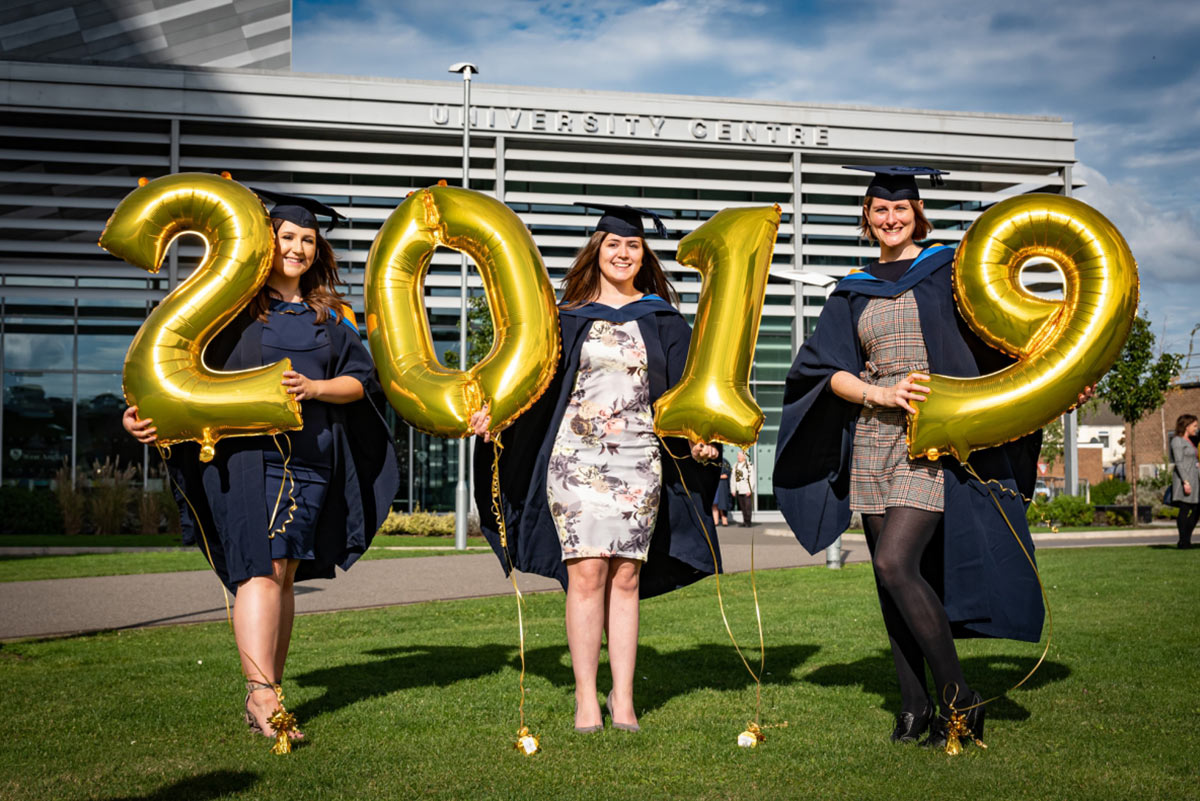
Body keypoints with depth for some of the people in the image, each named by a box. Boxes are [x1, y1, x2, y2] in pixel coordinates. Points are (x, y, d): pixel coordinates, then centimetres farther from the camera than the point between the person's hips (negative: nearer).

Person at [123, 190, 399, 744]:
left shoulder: (330, 315, 15)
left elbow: (360, 381, 9)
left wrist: (314, 388, -10)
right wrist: (146, 410, -14)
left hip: (310, 459, 4)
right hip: (248, 453, -3)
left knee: (285, 574, 5)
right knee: (261, 568, -14)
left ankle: (268, 696, 10)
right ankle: (260, 695, -17)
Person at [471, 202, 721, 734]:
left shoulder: (661, 320, 11)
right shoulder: (568, 317, 10)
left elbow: (683, 389, 7)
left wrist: (699, 436, -10)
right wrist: (494, 407, -11)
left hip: (638, 460, 1)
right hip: (576, 456, 0)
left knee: (625, 577, 1)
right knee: (586, 572, -8)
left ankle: (622, 699, 8)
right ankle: (586, 697, -1)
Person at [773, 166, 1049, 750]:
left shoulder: (948, 270, 5)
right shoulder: (854, 292, 14)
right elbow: (826, 369, 6)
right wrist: (882, 394, -11)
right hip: (873, 440, 5)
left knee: (896, 563, -19)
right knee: (892, 576, 4)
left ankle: (958, 698, -5)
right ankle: (914, 705, 15)